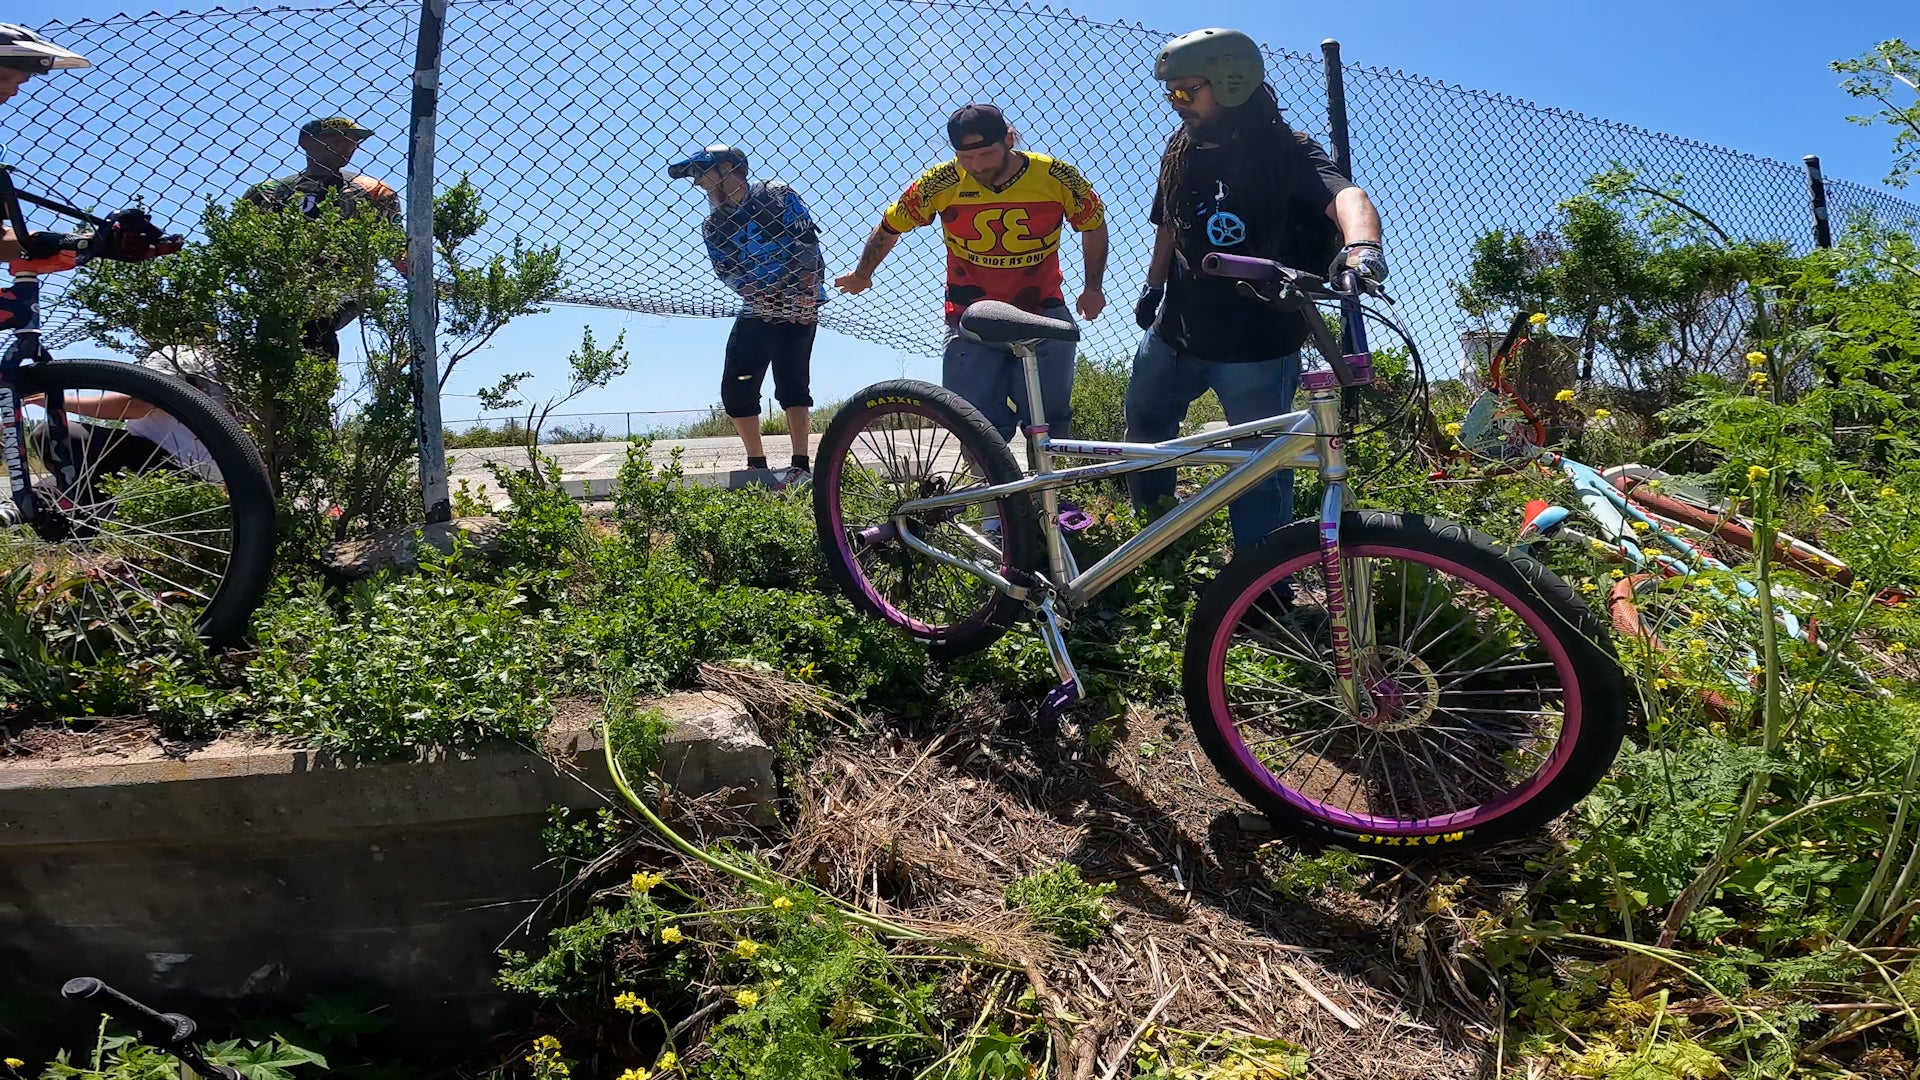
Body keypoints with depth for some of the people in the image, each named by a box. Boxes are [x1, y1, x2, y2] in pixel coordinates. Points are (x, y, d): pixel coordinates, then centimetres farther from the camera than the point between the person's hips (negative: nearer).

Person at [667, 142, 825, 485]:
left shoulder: (776, 195, -4)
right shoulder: (713, 226, 10)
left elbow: (807, 240, -10)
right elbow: (727, 272, 0)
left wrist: (805, 290, -20)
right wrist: (759, 295, -17)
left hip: (798, 303, -6)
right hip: (756, 310, 6)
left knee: (791, 382, -13)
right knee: (735, 388, 1)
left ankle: (801, 466, -9)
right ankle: (756, 466, 12)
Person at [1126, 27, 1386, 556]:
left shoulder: (1288, 153, -13)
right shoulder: (1182, 152, 7)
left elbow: (1346, 196, -31)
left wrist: (1361, 245, -52)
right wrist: (1153, 288, 24)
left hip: (1256, 347, -7)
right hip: (1176, 330, 7)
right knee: (1143, 421, 22)